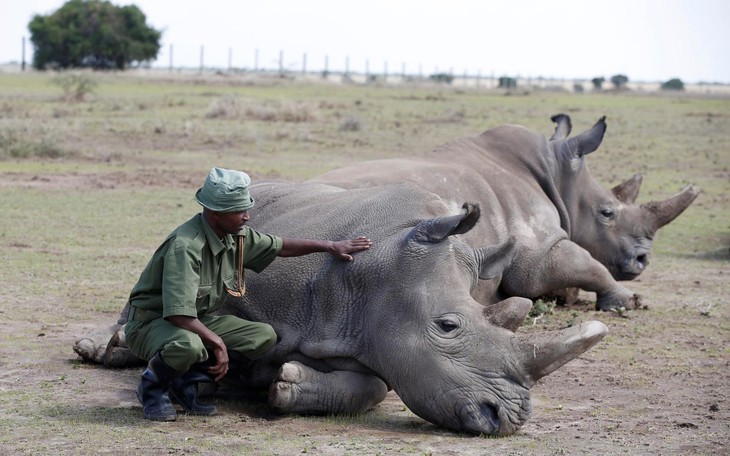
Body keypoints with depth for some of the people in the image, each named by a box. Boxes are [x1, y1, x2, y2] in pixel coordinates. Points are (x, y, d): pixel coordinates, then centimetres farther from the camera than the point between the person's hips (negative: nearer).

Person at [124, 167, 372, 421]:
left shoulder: (237, 236, -2)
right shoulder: (185, 247, -29)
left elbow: (280, 247, 17)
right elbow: (178, 314, -33)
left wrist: (330, 246, 17)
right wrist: (217, 343, -25)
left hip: (198, 321, 9)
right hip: (151, 322, -9)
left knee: (264, 336, -3)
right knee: (188, 346, -41)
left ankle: (186, 380, 2)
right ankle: (152, 386, -7)